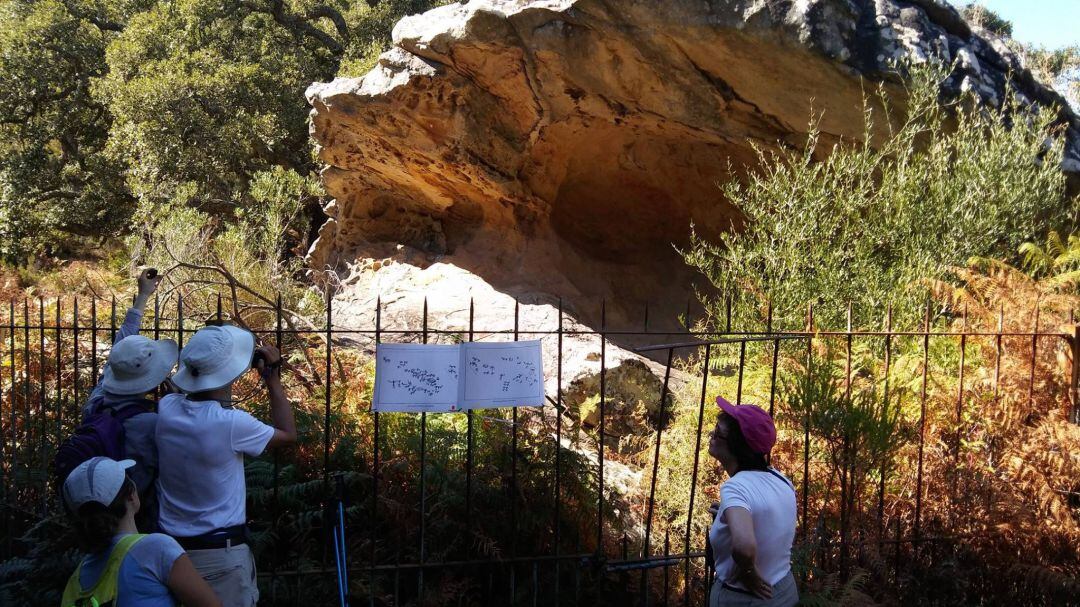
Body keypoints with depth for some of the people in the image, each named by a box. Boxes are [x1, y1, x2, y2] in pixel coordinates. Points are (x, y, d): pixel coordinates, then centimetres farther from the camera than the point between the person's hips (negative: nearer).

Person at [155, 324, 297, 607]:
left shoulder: (166, 408, -6)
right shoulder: (230, 423, -22)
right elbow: (288, 434, -3)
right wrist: (272, 376, 0)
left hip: (171, 547, 6)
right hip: (221, 552, -6)